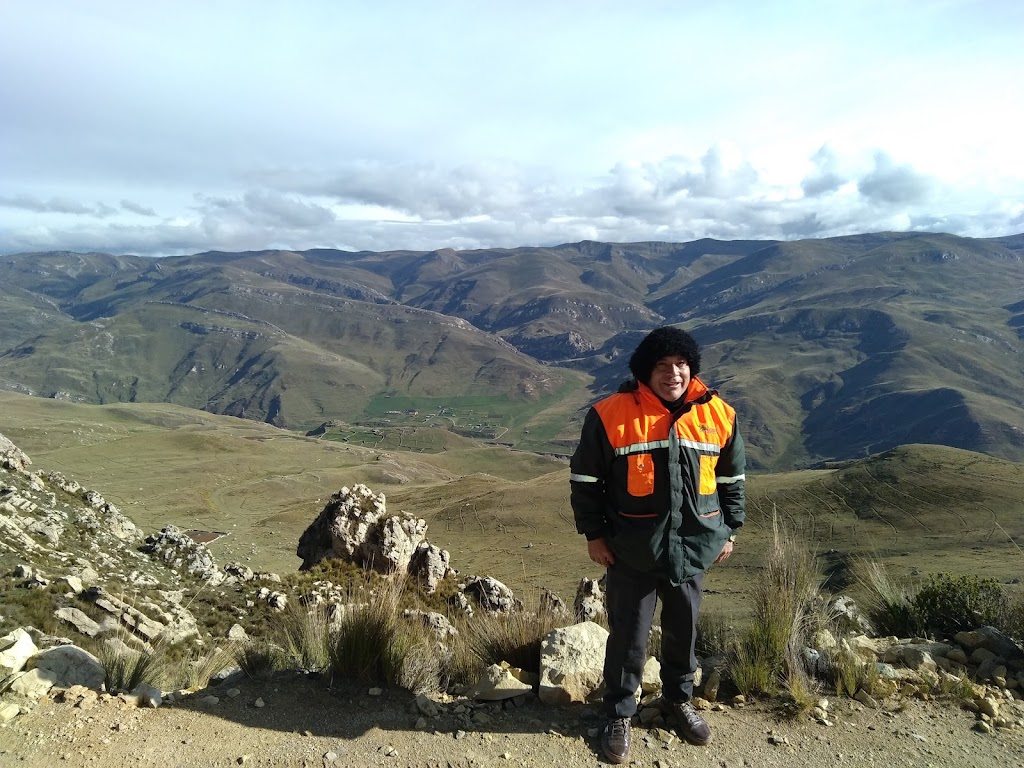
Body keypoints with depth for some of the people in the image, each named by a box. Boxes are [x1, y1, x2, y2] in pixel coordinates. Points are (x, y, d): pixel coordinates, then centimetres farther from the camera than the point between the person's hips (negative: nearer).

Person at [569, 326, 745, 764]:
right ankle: (619, 715, 31)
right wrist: (594, 534, -5)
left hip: (692, 547, 3)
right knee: (627, 635, 9)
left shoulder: (718, 415, -4)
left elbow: (732, 478, 9)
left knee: (684, 629, 20)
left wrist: (729, 531, 10)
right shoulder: (611, 415, -14)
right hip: (632, 551, -3)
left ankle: (679, 699, 45)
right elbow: (585, 479, -6)